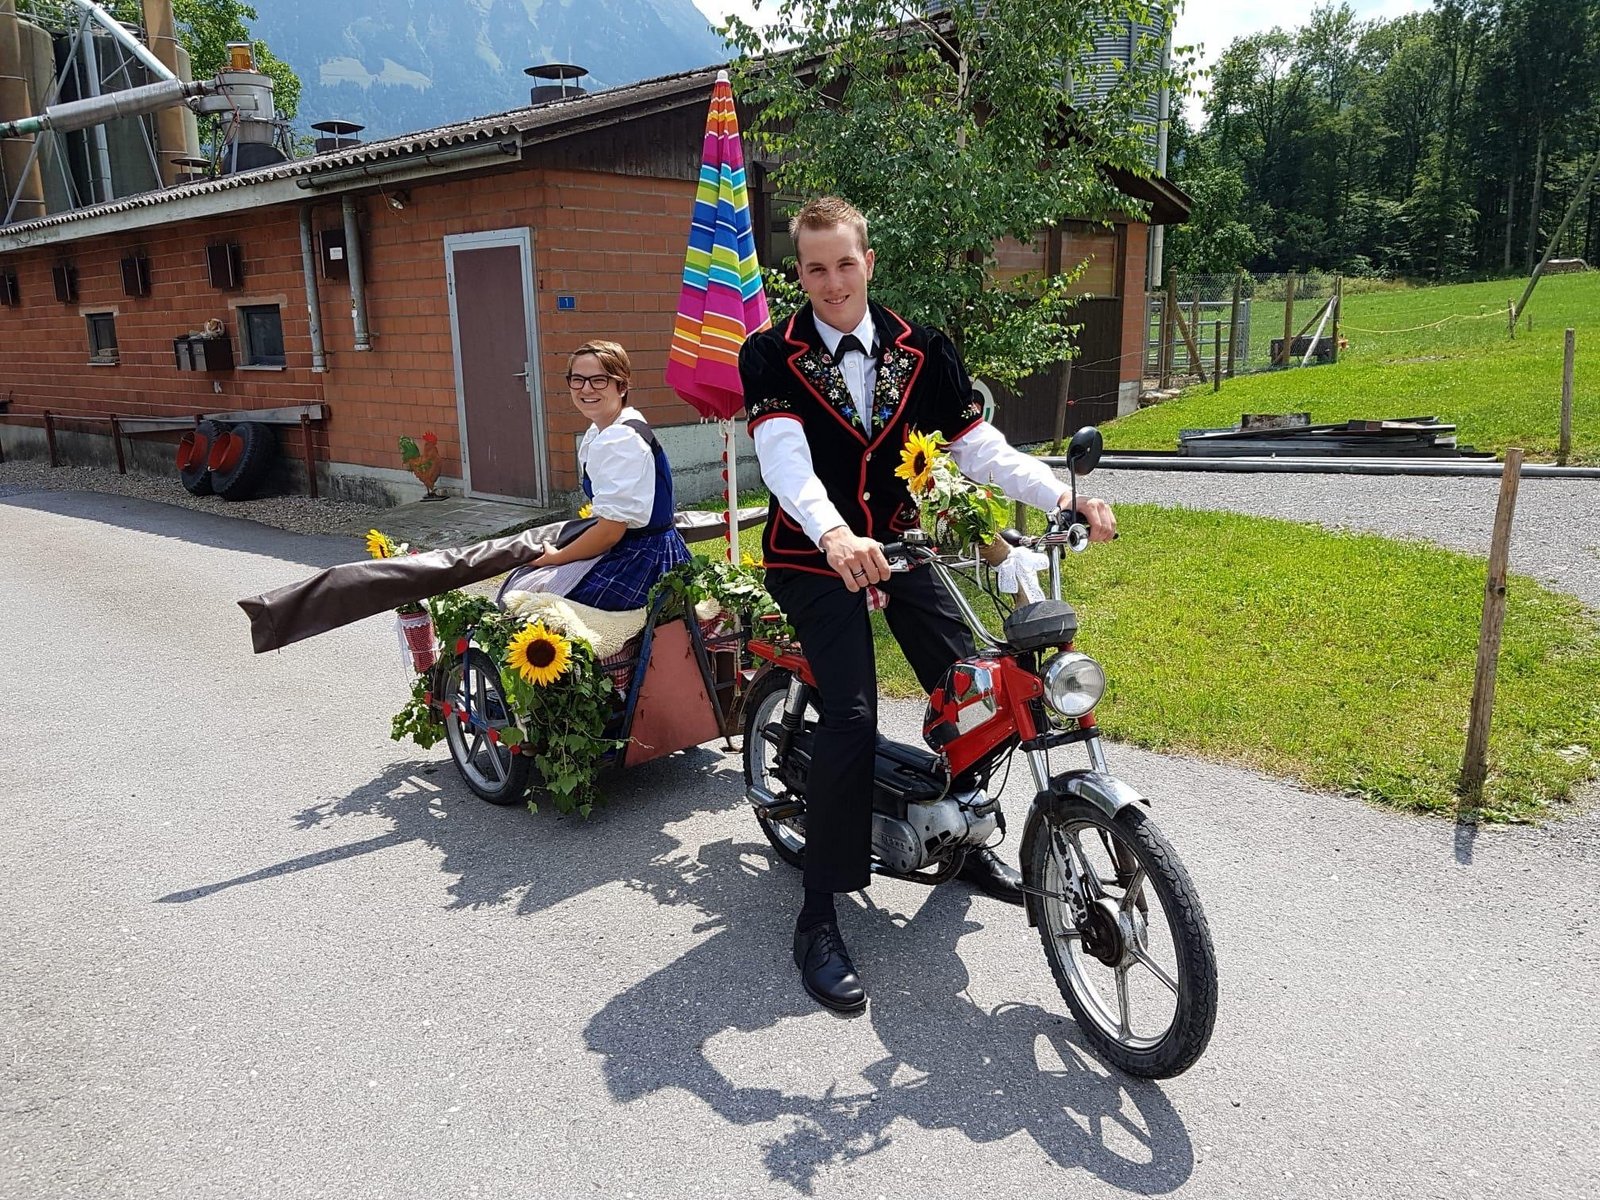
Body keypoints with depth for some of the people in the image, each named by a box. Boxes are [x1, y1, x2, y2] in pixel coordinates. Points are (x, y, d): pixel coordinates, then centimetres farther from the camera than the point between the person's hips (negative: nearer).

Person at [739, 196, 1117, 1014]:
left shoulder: (922, 352, 3)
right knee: (851, 719, -20)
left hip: (902, 545, 5)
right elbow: (785, 459, -26)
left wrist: (1063, 495, -21)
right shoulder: (771, 358, -8)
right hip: (815, 559, -4)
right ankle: (817, 921, -8)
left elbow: (980, 448, -4)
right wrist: (834, 536, -45)